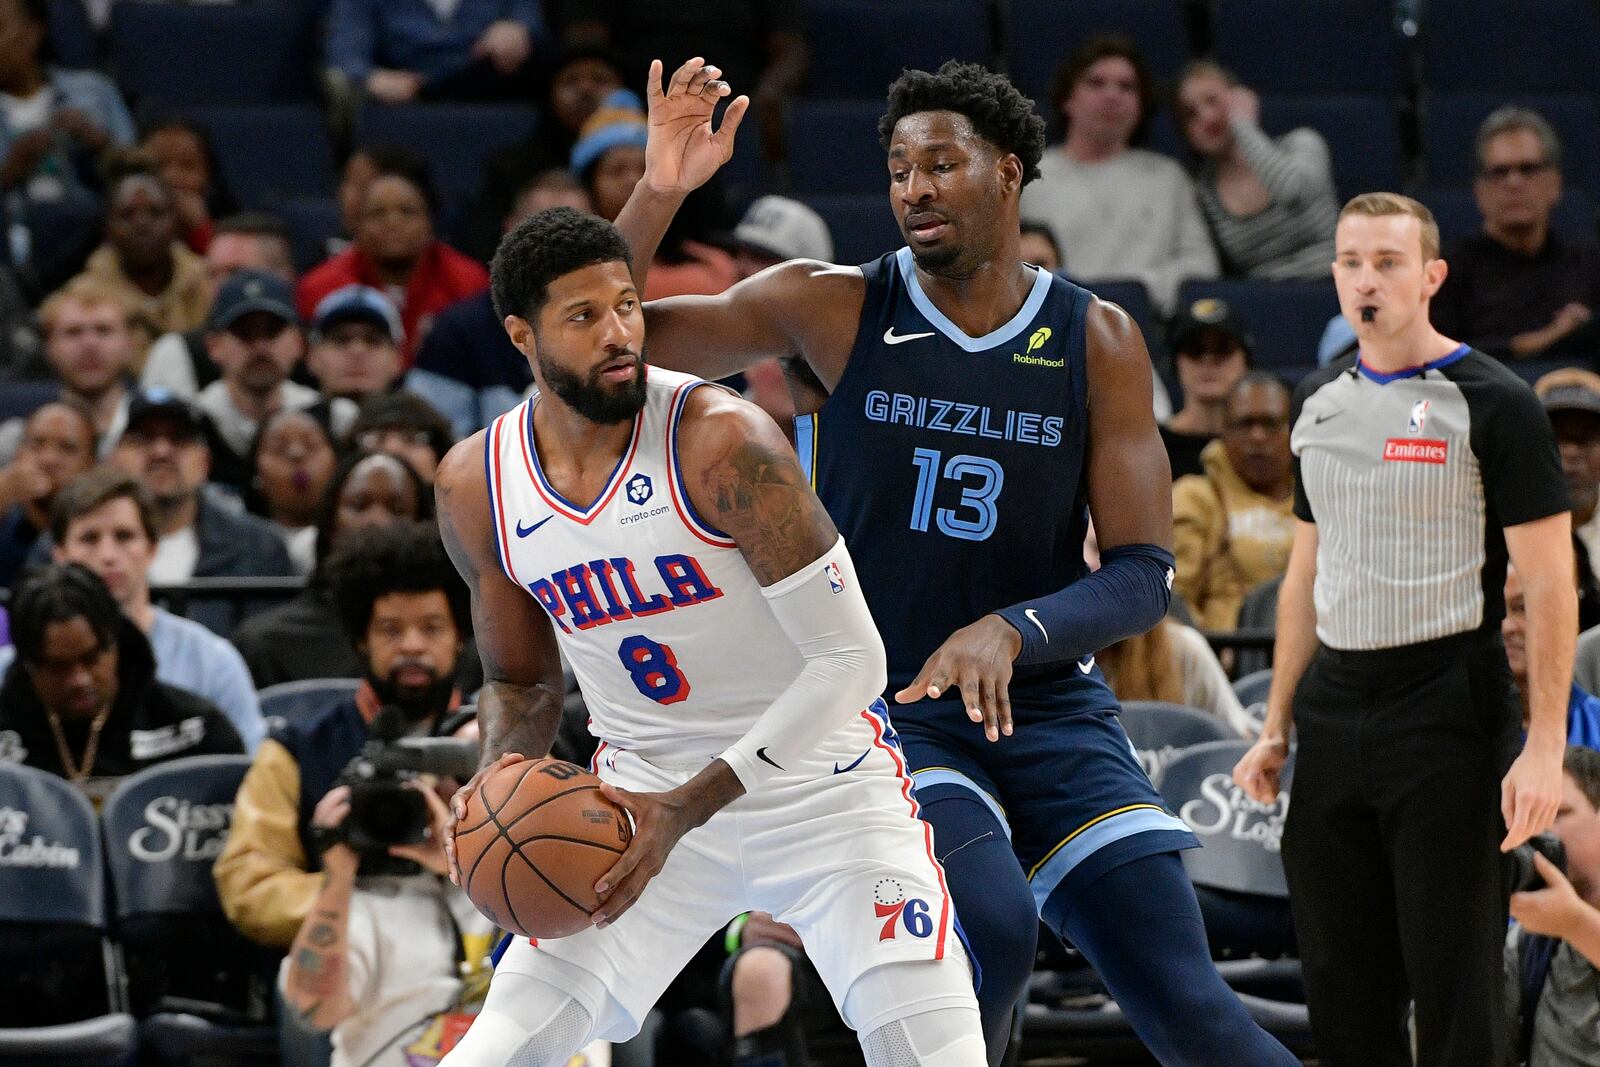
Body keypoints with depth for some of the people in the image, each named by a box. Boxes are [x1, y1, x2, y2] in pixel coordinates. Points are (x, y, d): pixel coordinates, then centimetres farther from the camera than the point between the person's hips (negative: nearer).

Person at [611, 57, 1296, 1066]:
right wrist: (658, 193, -20)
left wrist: (1010, 632, -24)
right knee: (992, 933, -29)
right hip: (881, 707, -1)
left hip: (1047, 707, 2)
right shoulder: (834, 309, -3)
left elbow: (1145, 575, -6)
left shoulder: (1098, 341, -1)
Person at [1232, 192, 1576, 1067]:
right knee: (1342, 992, 8)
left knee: (1455, 993, -5)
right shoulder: (1319, 403, 13)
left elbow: (1549, 585, -9)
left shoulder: (1492, 404, -7)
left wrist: (1543, 747, -17)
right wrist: (1277, 728, 16)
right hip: (1335, 710, 6)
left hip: (1448, 713, -6)